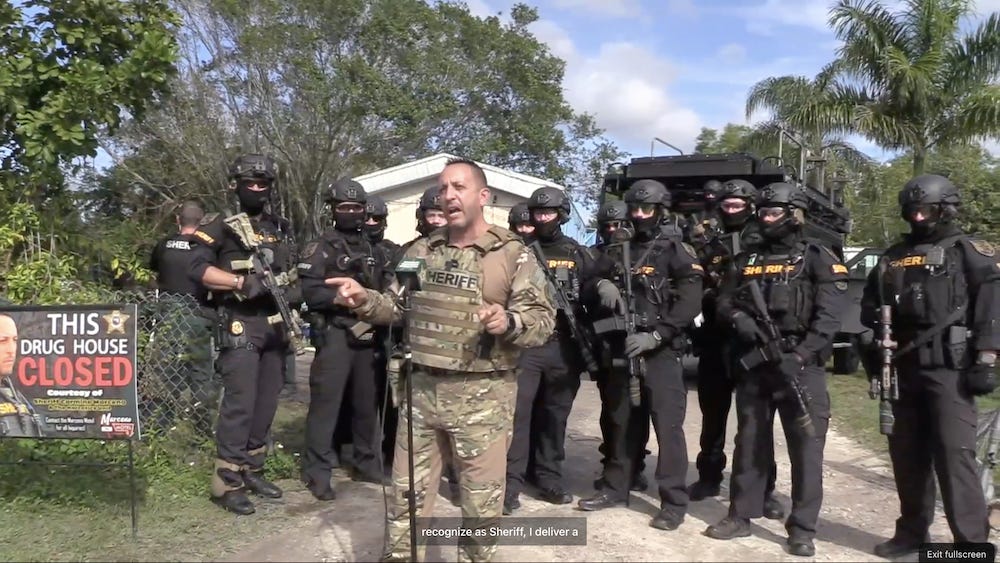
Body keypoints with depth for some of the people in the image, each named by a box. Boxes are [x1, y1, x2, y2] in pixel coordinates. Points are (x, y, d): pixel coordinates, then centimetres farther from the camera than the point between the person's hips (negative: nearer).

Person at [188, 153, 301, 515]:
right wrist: (242, 283, -20)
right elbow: (196, 268, -14)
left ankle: (251, 471, 22)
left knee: (266, 404, 10)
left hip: (275, 327, 7)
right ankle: (226, 483, -2)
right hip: (240, 327, -7)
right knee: (239, 403, -10)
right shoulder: (220, 225, -3)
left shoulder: (279, 230, 17)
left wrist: (293, 292, 6)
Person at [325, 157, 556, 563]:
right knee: (406, 491, 14)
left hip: (481, 395, -4)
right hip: (421, 388, 4)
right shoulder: (422, 250, 10)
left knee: (481, 500, 9)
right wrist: (364, 300, -3)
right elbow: (398, 306, 16)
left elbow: (543, 319, -8)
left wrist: (509, 322, -28)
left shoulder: (514, 254, -5)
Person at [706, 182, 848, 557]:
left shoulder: (818, 259, -1)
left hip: (800, 366, -4)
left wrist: (801, 355, -20)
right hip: (753, 364, 4)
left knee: (805, 446, -2)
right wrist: (739, 319, -10)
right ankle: (740, 516, 21)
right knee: (749, 441, 11)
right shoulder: (747, 260, 13)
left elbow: (829, 316, -10)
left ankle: (802, 529, 8)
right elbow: (724, 303, 13)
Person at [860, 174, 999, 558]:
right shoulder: (893, 258, 16)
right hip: (905, 369, 6)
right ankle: (912, 531, 22)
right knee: (906, 453, 9)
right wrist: (874, 357, 10)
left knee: (954, 453, -9)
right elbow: (871, 308, 20)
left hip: (950, 368, -6)